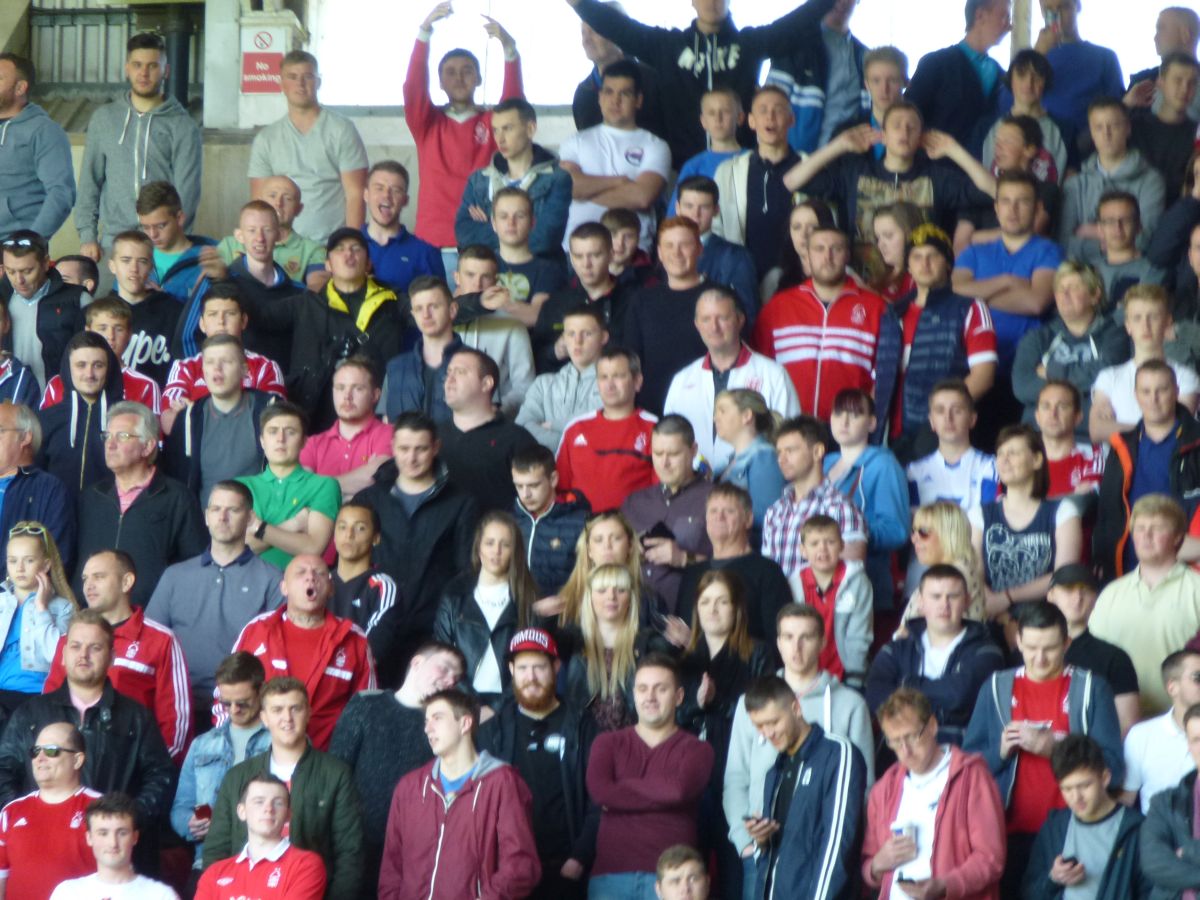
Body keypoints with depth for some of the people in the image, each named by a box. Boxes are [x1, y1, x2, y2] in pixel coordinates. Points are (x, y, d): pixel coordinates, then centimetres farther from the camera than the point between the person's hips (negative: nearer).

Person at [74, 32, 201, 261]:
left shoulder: (182, 126, 4)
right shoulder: (104, 118, 13)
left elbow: (187, 190, -1)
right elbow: (89, 181, 13)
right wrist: (87, 235, 3)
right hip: (113, 240, 2)